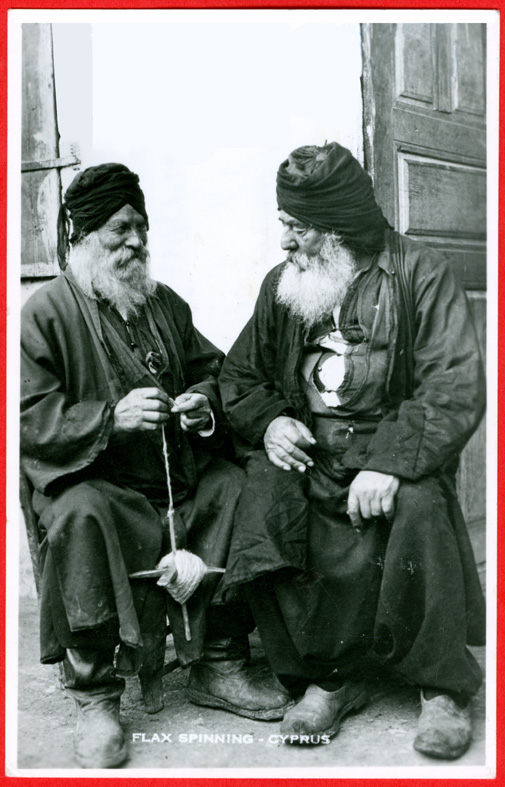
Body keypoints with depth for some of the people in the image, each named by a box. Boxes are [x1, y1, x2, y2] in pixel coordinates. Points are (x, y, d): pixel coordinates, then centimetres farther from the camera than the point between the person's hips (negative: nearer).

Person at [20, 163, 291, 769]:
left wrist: (205, 403, 0)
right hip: (95, 480, -5)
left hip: (182, 474, 6)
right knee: (79, 515, -36)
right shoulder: (44, 314, -2)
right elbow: (31, 420, -9)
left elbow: (211, 369, 25)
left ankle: (220, 665, -3)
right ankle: (94, 697, -19)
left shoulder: (165, 304, 17)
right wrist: (112, 418, -22)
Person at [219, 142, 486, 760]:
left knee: (418, 508, -34)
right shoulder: (281, 284, 14)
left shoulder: (420, 275, -1)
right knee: (261, 506, -27)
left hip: (395, 448, -3)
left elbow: (456, 390, -11)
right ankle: (328, 677, -10)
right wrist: (267, 423, -3)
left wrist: (391, 463, -25)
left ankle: (444, 686, -10)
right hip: (304, 449, 4)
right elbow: (239, 375, 21)